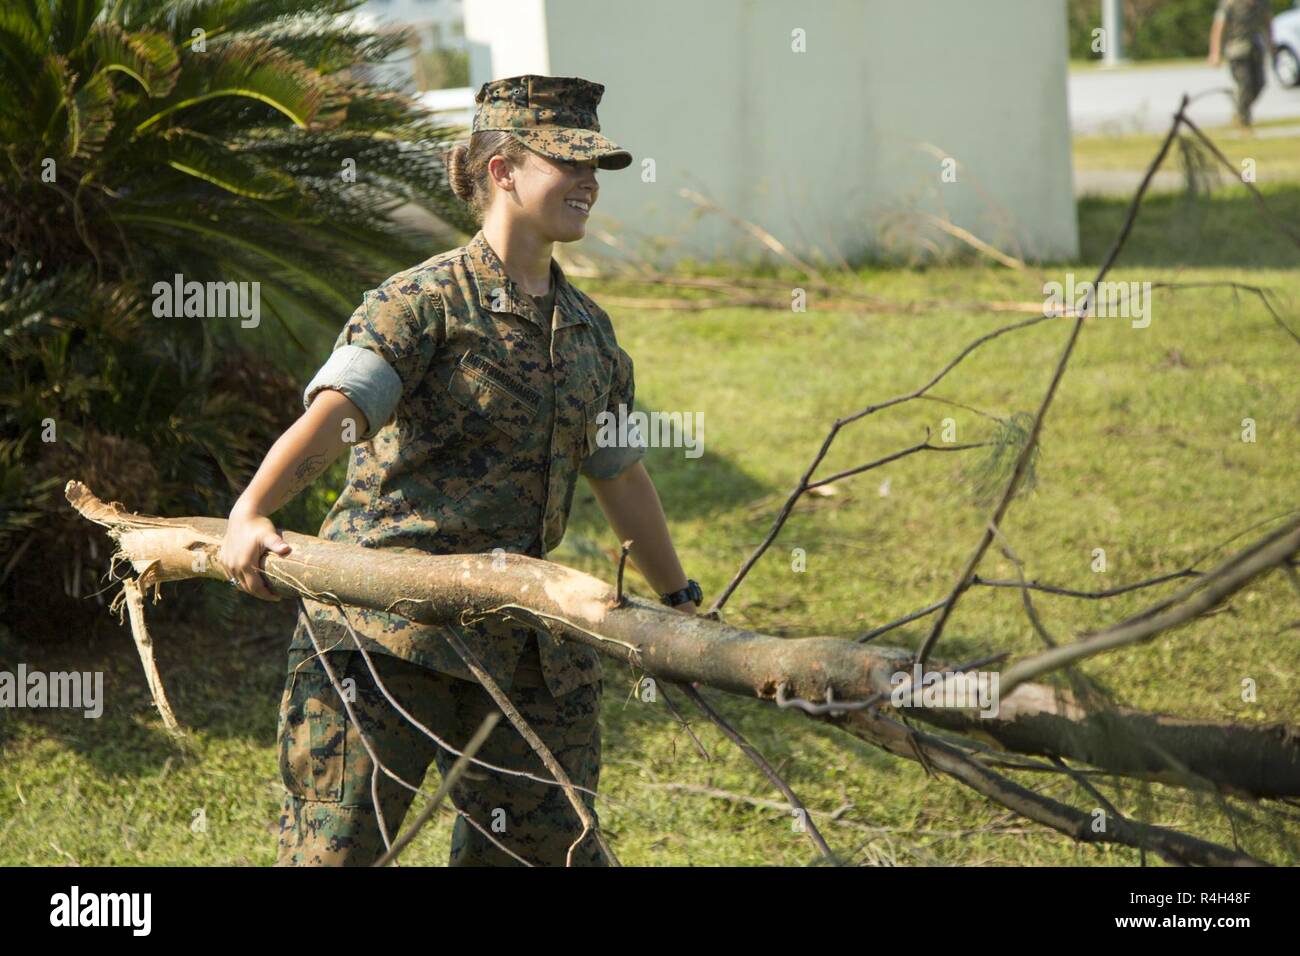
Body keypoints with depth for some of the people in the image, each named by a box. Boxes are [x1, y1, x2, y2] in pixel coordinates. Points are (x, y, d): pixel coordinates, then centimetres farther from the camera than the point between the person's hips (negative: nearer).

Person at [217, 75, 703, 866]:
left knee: (554, 845, 7)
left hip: (516, 643, 6)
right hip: (383, 629, -6)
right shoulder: (425, 302, -7)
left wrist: (683, 600, 34)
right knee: (337, 845, -5)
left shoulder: (589, 331, 14)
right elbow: (334, 411, -22)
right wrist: (251, 513, -39)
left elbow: (621, 476, 26)